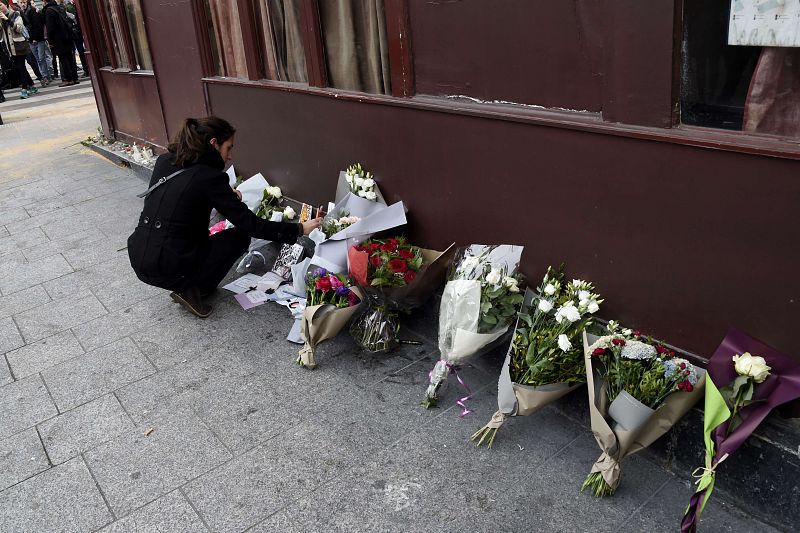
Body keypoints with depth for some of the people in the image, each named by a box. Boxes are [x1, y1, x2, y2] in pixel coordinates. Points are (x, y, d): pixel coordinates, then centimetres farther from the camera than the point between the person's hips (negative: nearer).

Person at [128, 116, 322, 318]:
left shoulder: (164, 161, 5)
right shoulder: (208, 176, -15)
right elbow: (250, 225, -13)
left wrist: (226, 195, 17)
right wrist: (299, 229, -6)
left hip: (138, 258, 7)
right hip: (167, 271, -7)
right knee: (240, 236, 8)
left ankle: (188, 286, 21)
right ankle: (191, 291, 5)